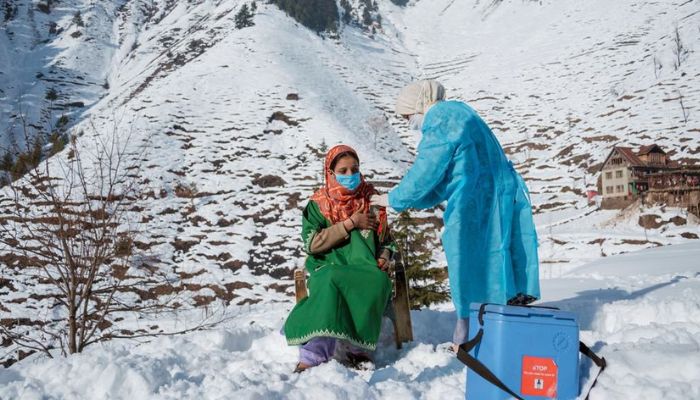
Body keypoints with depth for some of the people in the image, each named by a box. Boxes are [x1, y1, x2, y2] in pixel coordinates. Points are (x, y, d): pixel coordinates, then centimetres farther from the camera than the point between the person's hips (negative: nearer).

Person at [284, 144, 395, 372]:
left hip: (366, 266, 2)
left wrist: (385, 255, 2)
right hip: (329, 266, -2)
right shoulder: (319, 204, 9)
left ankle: (359, 348, -30)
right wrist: (350, 223, -7)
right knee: (332, 282, -39)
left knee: (378, 281, -35)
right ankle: (315, 352, -42)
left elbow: (386, 237, 26)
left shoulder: (372, 199, 17)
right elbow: (312, 243, -4)